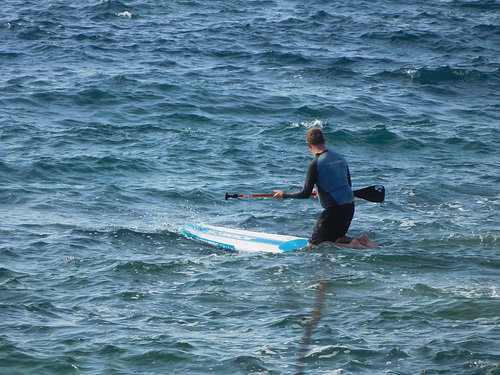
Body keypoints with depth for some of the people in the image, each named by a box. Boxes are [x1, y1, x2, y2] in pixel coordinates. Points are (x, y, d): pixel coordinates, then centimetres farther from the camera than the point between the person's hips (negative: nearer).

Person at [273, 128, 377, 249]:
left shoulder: (315, 164, -13)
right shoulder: (340, 157, 10)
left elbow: (305, 194, -10)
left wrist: (284, 195, 5)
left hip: (334, 210, -8)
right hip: (350, 207, 8)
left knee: (312, 245, 0)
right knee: (335, 238, 27)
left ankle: (351, 245, -15)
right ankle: (361, 241, 2)